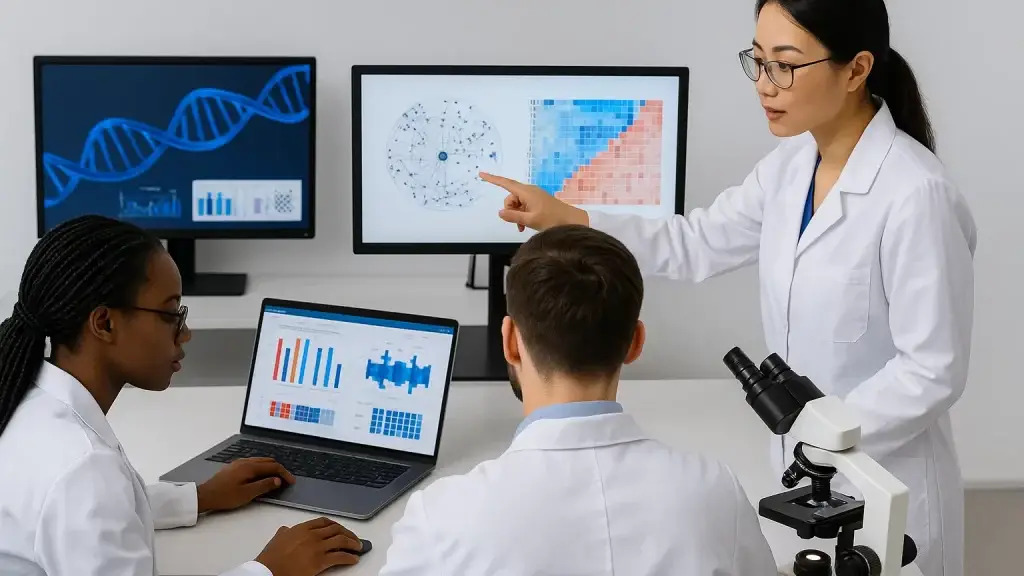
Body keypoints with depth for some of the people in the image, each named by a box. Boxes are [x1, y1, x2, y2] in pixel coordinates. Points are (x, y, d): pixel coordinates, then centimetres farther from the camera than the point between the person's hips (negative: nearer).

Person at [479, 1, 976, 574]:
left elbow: (933, 372, -21)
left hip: (883, 481, -7)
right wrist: (564, 217, -1)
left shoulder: (916, 195, -24)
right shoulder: (791, 165, 0)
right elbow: (700, 245, 7)